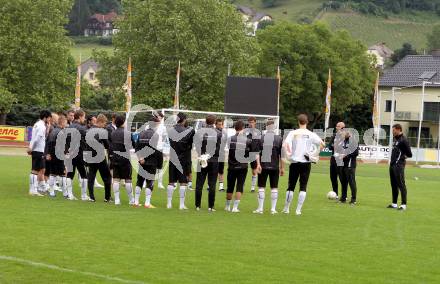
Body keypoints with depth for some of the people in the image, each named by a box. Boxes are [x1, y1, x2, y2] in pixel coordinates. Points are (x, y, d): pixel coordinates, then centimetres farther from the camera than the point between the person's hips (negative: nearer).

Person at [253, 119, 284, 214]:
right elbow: (282, 155, -1)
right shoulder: (279, 139, -3)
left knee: (261, 187, 5)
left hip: (263, 166, 0)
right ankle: (273, 209, 6)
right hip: (275, 167, 0)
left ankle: (260, 208, 4)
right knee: (274, 188, 6)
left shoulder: (260, 138, -2)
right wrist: (282, 168, 6)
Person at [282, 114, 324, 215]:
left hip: (295, 162, 0)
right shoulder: (311, 134, 0)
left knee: (291, 186, 10)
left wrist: (289, 154, -6)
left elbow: (286, 144, -16)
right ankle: (298, 210, -2)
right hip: (306, 163, 0)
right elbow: (322, 144, -5)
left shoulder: (293, 133, -2)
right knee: (303, 187, 3)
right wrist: (315, 154, 7)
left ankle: (286, 208, 14)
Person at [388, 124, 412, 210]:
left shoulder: (403, 140, -12)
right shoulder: (395, 139, 15)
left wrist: (402, 156, 0)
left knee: (401, 184, -8)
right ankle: (394, 203, 20)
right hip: (392, 164, 9)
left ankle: (404, 204, -7)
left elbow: (409, 154, -12)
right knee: (394, 185, 13)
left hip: (399, 165, -9)